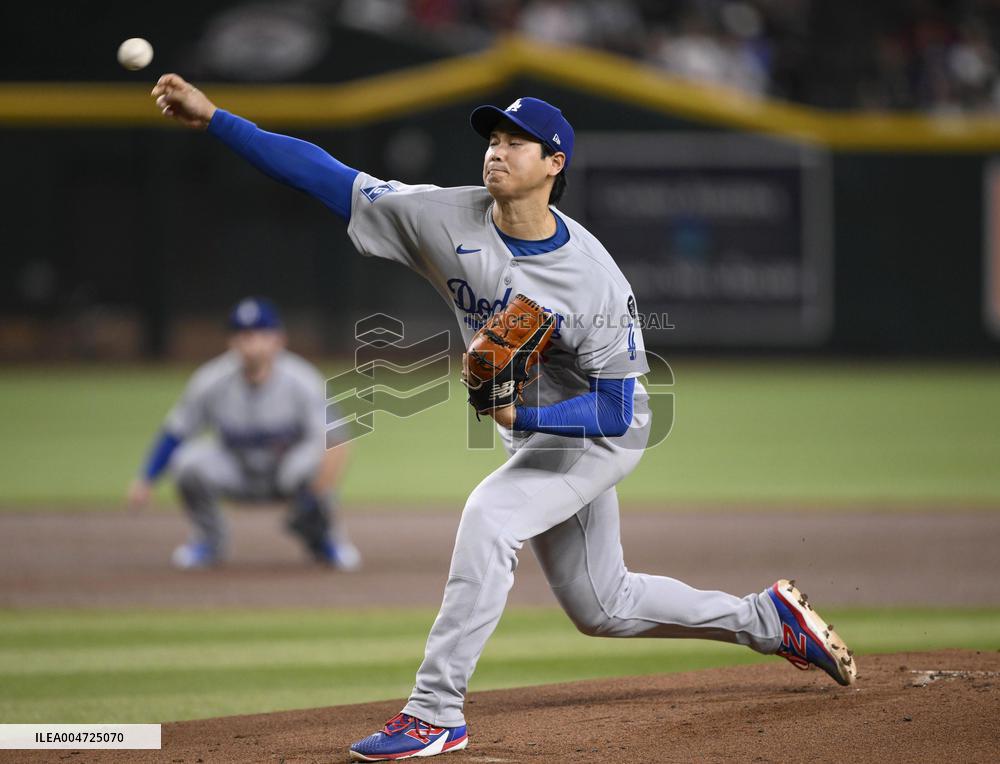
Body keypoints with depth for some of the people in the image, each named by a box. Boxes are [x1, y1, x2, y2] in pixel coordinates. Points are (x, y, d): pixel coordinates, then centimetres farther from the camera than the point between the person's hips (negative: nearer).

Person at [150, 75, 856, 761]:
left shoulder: (595, 280, -27)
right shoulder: (447, 220, -15)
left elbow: (614, 412, -25)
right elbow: (326, 176, -18)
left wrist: (524, 413, -42)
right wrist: (213, 118, -26)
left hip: (601, 432, -7)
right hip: (534, 435, 7)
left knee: (490, 515, -30)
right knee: (601, 607, 16)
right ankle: (768, 619, 35)